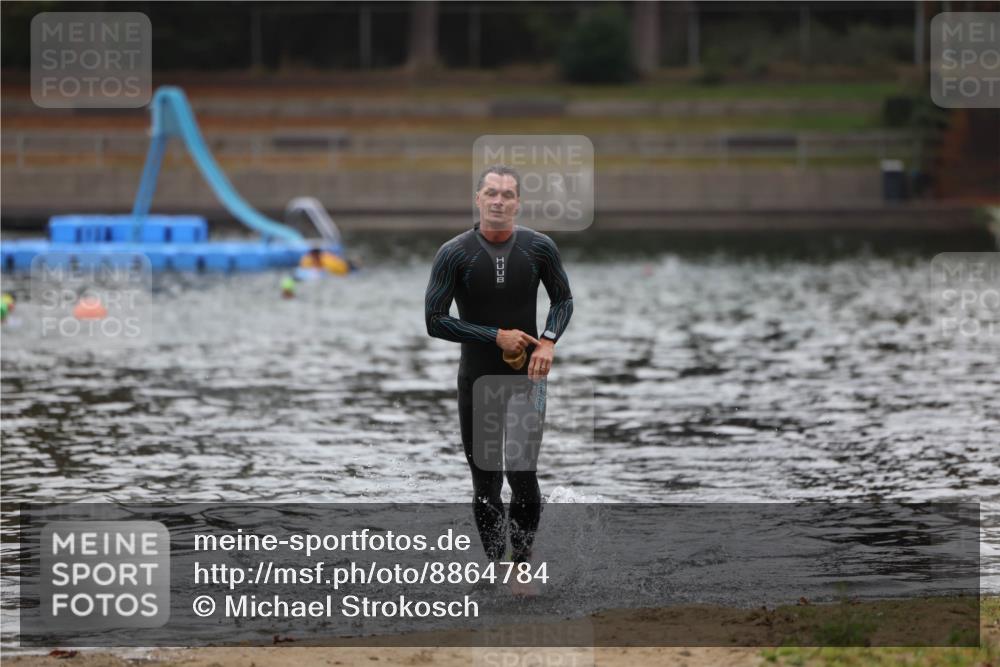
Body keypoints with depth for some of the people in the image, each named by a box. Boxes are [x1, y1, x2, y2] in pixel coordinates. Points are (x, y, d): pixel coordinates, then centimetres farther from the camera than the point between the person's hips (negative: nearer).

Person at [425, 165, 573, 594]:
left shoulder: (540, 249, -3)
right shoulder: (454, 254, -9)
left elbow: (562, 300, 12)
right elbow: (435, 321, -8)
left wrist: (549, 341, -7)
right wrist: (497, 337, -14)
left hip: (527, 378, 0)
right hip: (477, 380, 0)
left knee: (523, 476, -8)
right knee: (485, 482, 4)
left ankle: (522, 564, 10)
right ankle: (495, 565, 20)